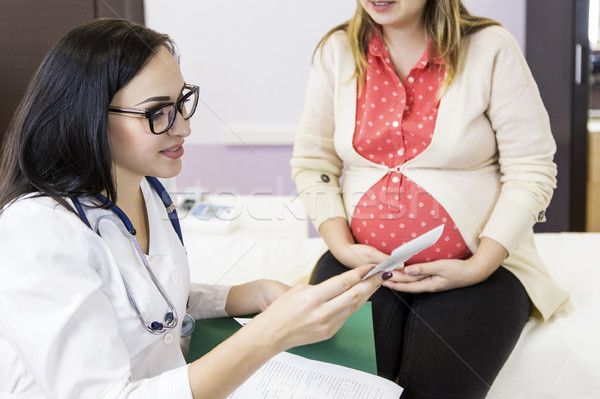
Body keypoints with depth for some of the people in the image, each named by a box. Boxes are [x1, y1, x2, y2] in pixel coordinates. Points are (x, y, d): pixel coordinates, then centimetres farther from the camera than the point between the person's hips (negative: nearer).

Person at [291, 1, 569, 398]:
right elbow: (311, 162, 6)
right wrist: (343, 247, -9)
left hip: (480, 264, -2)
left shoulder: (490, 48, -5)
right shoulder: (337, 51, 4)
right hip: (363, 261, 2)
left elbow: (532, 171, -5)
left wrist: (479, 266, -13)